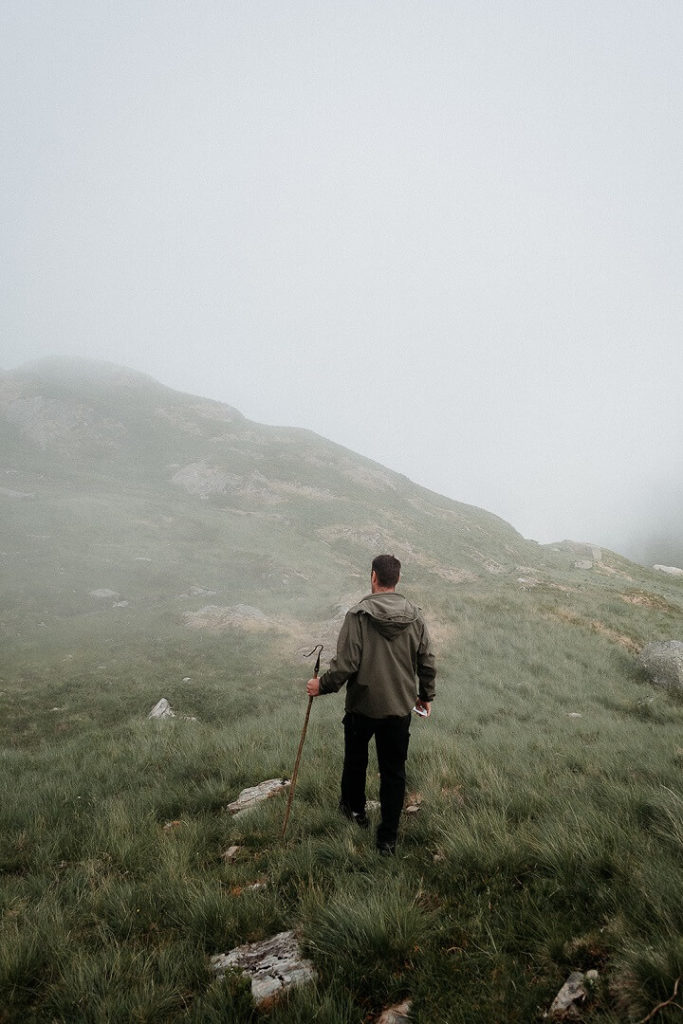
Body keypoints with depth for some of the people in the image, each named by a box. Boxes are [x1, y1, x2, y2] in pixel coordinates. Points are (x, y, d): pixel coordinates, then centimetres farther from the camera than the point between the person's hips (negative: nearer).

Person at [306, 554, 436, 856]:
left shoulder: (358, 615, -17)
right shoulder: (415, 617, -5)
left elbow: (345, 664, -19)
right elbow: (427, 663, 2)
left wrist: (322, 686, -2)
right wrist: (426, 696, 17)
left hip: (362, 705, -2)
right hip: (400, 707, 2)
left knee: (355, 759, 24)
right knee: (394, 771, 11)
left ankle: (354, 808, 45)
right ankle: (388, 839, 16)